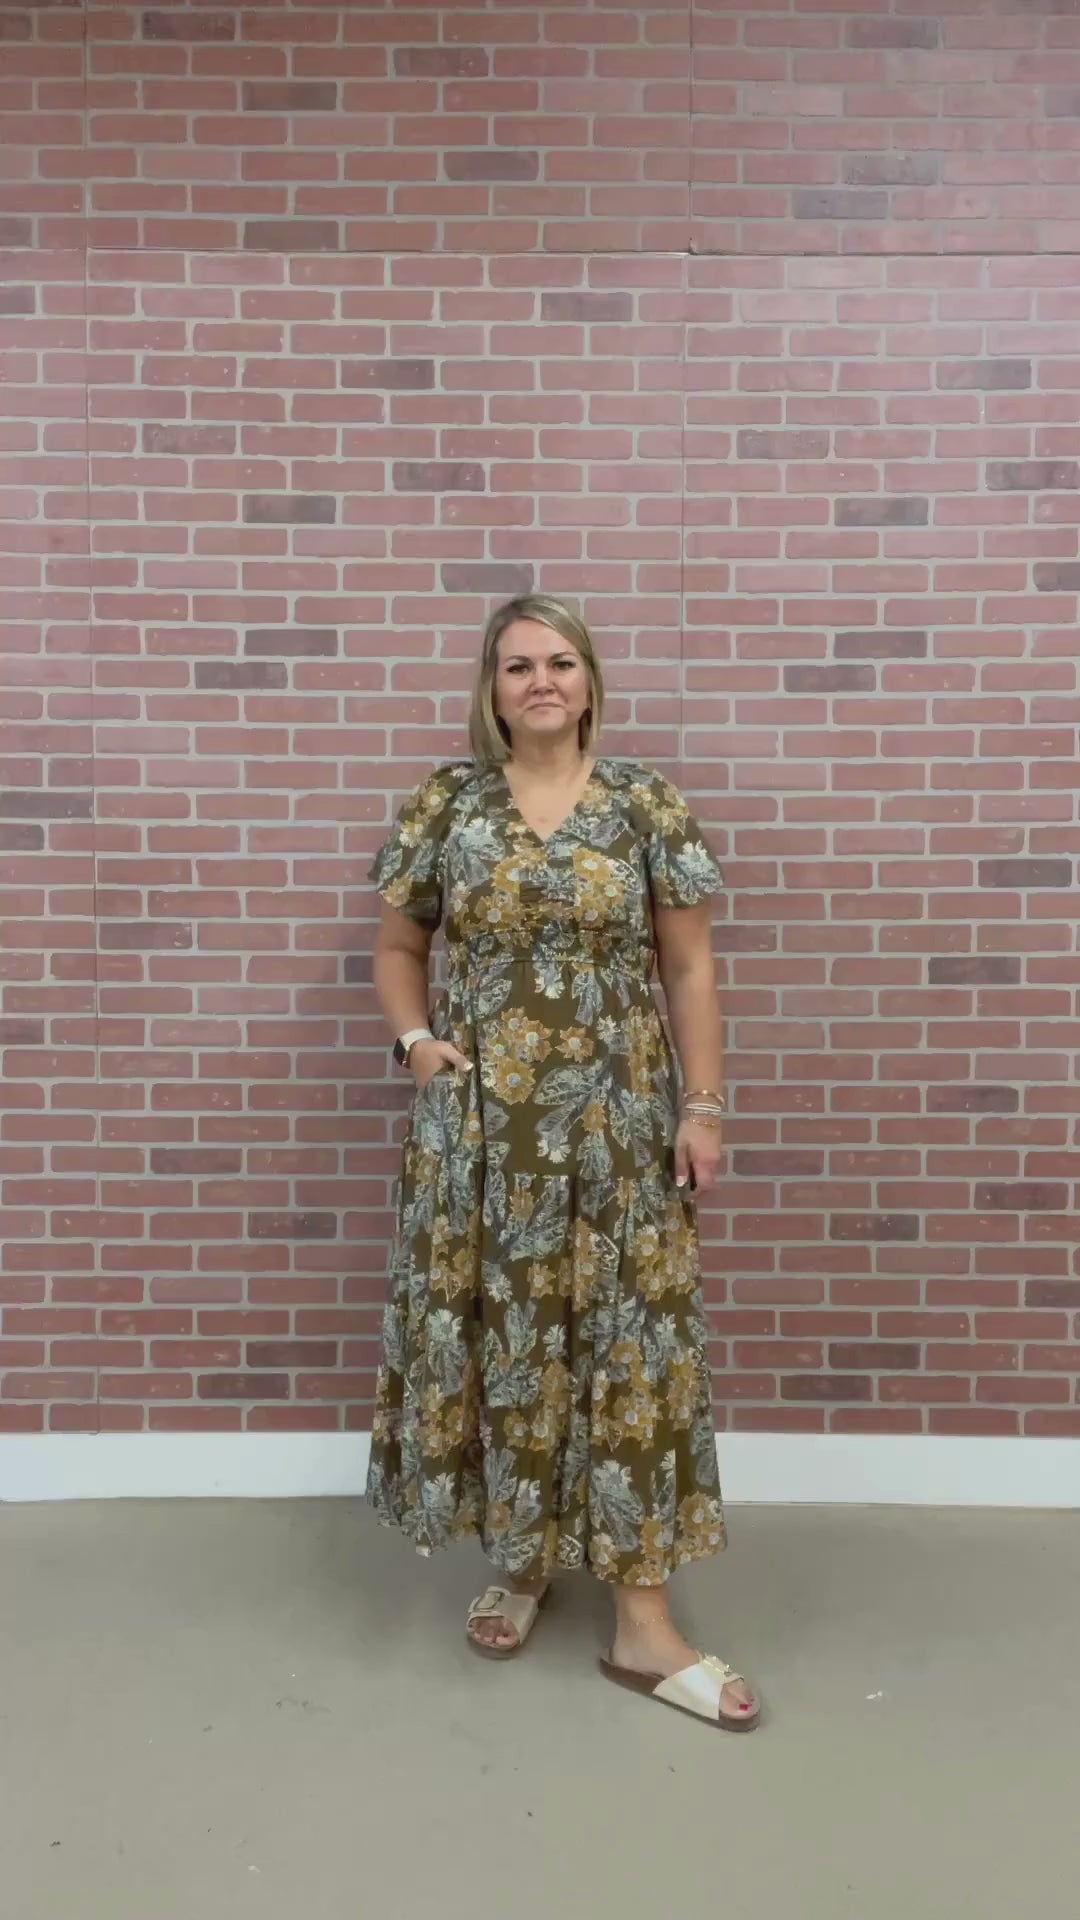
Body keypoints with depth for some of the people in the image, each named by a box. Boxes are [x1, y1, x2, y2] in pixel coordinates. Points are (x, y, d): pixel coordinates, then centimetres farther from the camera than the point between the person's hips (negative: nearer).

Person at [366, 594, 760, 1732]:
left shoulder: (646, 806, 0)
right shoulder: (445, 805, 2)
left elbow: (689, 967, 1)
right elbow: (397, 948, 12)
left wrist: (703, 1106, -4)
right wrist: (413, 1040, -6)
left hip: (618, 1118, -1)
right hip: (481, 1121, 1)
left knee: (630, 1345, 3)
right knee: (498, 1338, 10)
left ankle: (642, 1619, 14)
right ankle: (523, 1556, 33)